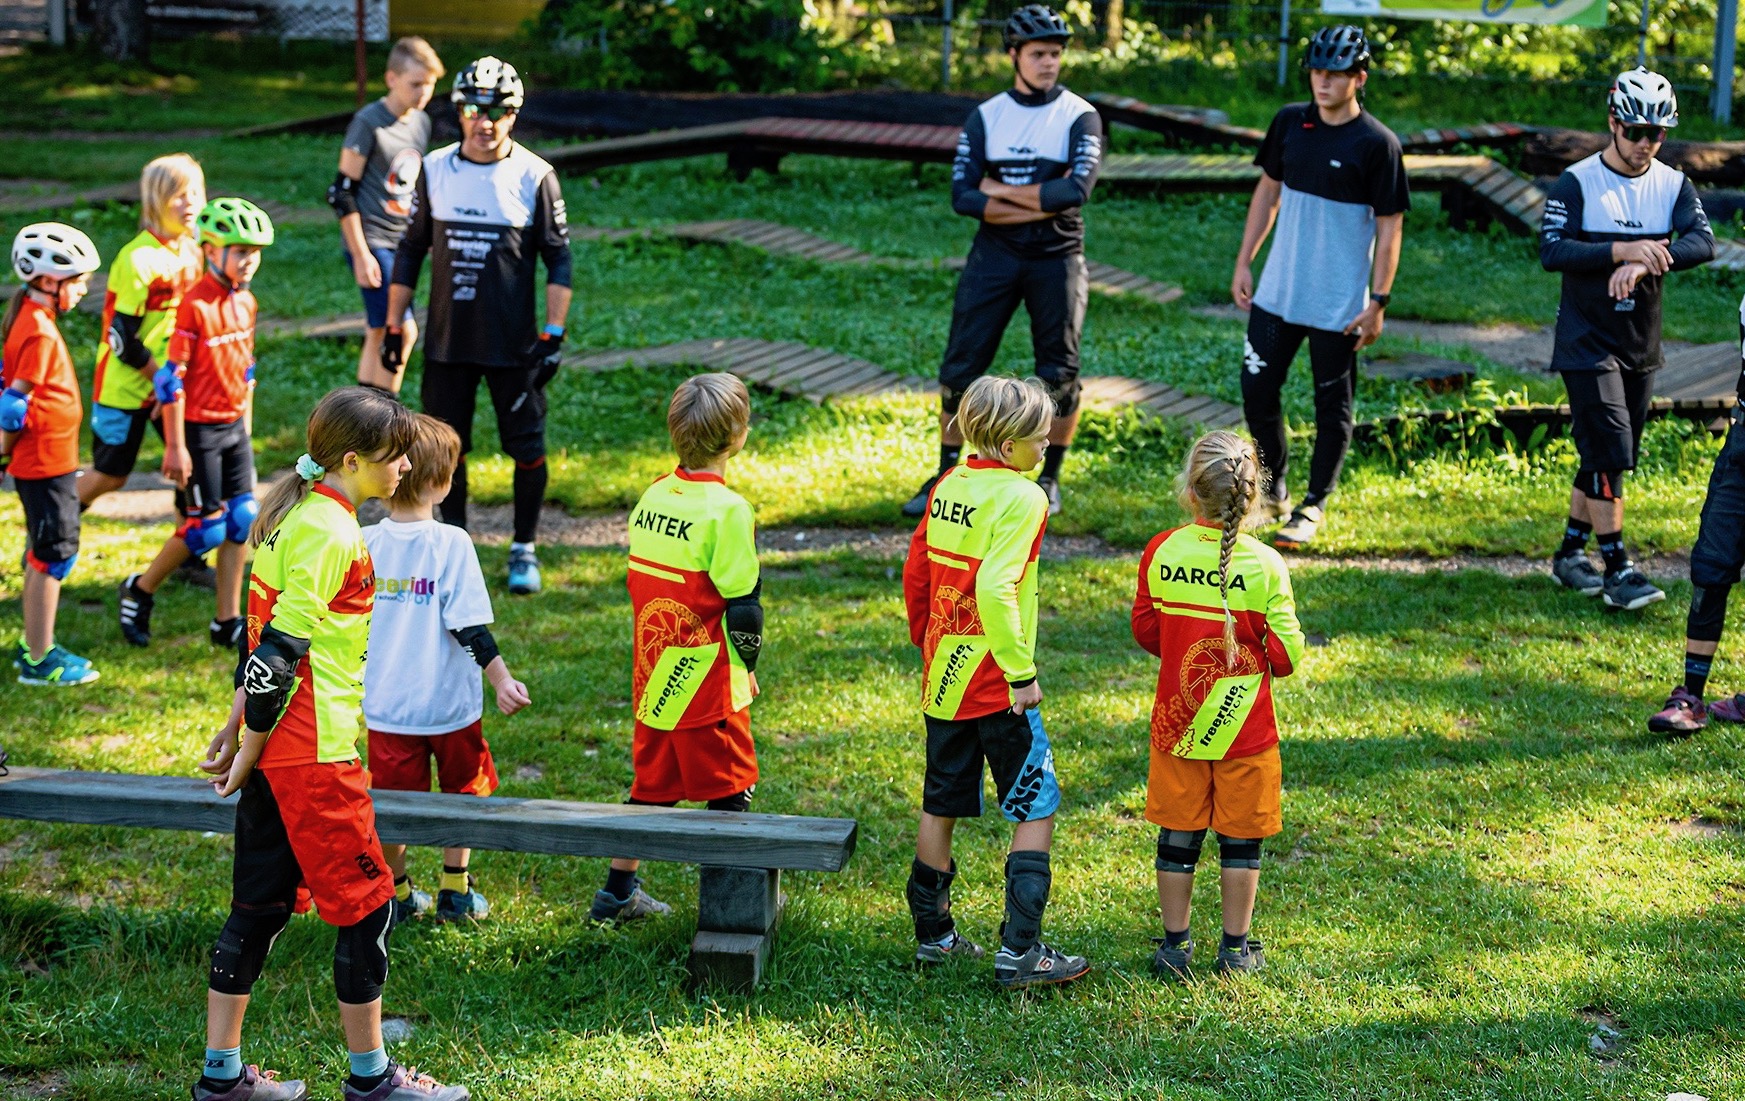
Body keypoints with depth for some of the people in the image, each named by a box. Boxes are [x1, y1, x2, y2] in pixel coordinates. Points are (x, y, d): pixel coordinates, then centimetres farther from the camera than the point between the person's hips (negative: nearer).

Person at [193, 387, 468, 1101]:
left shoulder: (295, 513, 12)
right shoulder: (331, 532, -19)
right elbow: (279, 649, -21)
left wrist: (237, 729, 19)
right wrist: (249, 750, -13)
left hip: (275, 747, 10)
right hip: (315, 752, -10)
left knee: (262, 902, 14)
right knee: (365, 905, 2)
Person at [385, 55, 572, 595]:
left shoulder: (534, 176, -6)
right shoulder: (434, 170, 2)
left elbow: (558, 260, -3)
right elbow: (411, 250, 10)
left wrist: (553, 334, -9)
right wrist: (394, 327, 8)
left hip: (514, 344, -2)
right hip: (446, 341, 3)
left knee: (526, 448, 2)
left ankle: (524, 549, 18)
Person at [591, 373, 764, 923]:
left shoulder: (652, 496, 3)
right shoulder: (726, 509, -18)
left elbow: (640, 579, 10)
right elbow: (742, 604, -16)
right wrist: (747, 664, 1)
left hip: (654, 678, 7)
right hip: (707, 682, -7)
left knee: (653, 782, 18)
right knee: (729, 787, 8)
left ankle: (618, 890, 25)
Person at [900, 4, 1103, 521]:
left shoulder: (1080, 117, -4)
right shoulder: (985, 116, 3)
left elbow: (1077, 191, -20)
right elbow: (963, 197, -7)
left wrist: (1001, 189, -12)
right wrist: (1042, 202, -15)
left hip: (1057, 259, -2)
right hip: (994, 255, 2)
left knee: (1058, 375, 2)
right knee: (960, 367, 1)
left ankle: (1049, 479, 19)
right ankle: (946, 476, 12)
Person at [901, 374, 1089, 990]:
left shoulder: (947, 487, 6)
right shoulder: (1021, 498, -16)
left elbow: (915, 574, 12)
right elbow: (995, 587, -26)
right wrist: (1022, 672, -21)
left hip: (942, 681, 8)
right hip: (996, 687, -8)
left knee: (941, 808, 16)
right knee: (1037, 811, 1)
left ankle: (933, 934, 25)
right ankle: (1019, 951, -2)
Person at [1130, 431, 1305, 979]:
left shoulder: (1160, 552, -9)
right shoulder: (1265, 565, -15)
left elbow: (1145, 632, 2)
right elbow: (1286, 655, -11)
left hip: (1178, 723, 2)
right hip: (1245, 727, -2)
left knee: (1178, 836, 12)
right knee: (1240, 837, 11)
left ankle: (1175, 944, 19)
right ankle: (1236, 947, 19)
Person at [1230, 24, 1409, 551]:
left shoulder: (1377, 144, -12)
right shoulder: (1290, 122, 3)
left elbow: (1389, 227, -10)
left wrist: (1378, 301, -12)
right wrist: (1244, 261, 9)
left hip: (1339, 304, -5)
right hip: (1277, 292, 5)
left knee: (1332, 409, 6)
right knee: (1257, 391, 10)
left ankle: (1313, 507, 19)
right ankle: (1272, 492, 29)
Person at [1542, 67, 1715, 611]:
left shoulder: (1673, 185, 2)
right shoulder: (1576, 183, -8)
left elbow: (1702, 242, -15)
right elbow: (1552, 250, -20)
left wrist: (1644, 264, -32)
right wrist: (1621, 249, -32)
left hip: (1642, 345, 5)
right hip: (1587, 342, -5)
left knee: (1610, 457, 11)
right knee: (1609, 452, -11)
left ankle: (1570, 554, 24)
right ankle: (1617, 569, -7)